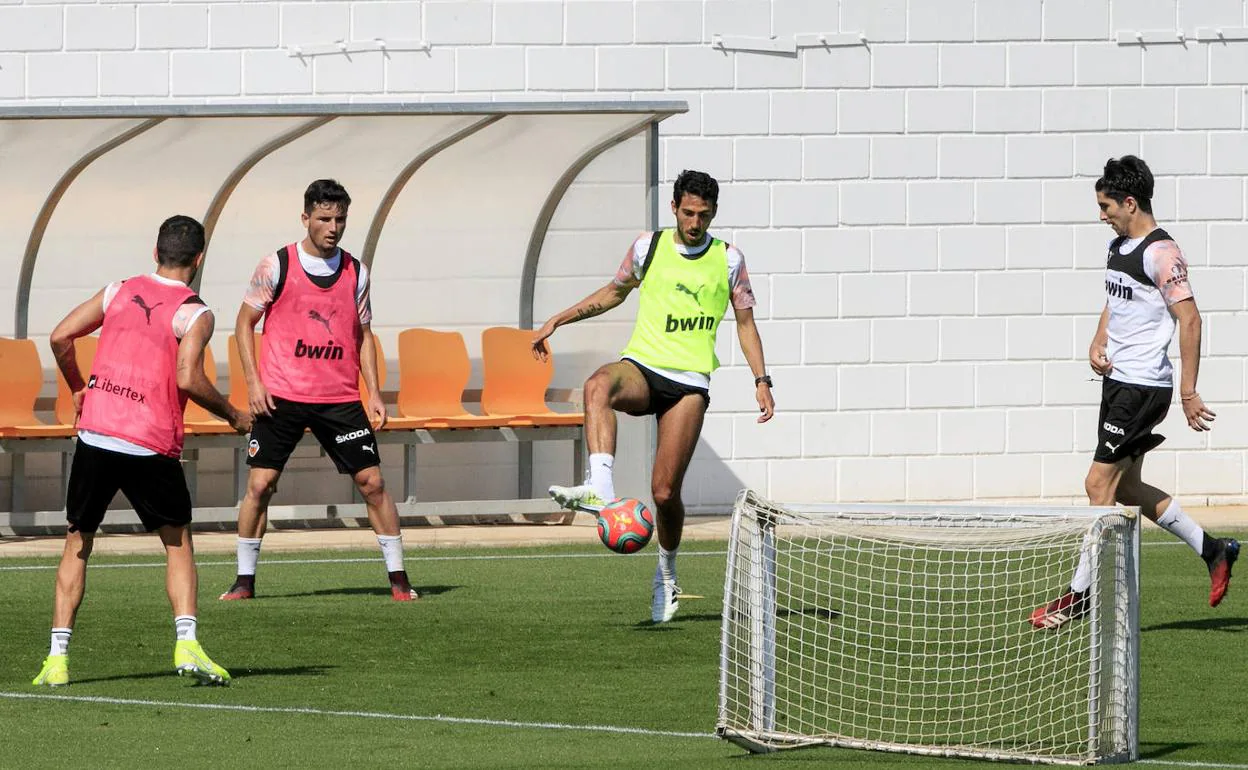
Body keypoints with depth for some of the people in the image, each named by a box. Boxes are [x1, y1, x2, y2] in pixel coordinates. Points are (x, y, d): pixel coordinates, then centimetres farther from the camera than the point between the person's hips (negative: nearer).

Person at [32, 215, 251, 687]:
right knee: (178, 543, 13)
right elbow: (188, 379, -15)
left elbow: (60, 337, 8)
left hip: (95, 434, 3)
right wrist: (232, 415, 0)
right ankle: (186, 644, -6)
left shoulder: (119, 291, 11)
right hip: (150, 445, -3)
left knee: (77, 544, 14)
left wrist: (78, 390, 24)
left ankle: (57, 658, 7)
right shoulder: (195, 314, -2)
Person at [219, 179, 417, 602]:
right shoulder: (277, 265, -2)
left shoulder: (355, 273, 7)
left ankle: (398, 578, 6)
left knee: (372, 481, -2)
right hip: (281, 395, -2)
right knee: (259, 483, -6)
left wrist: (374, 393, 6)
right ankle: (244, 580, 5)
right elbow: (245, 322, 3)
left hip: (340, 399, 2)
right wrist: (253, 382, -6)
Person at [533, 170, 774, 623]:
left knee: (665, 491, -7)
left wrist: (761, 380, 4)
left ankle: (666, 576, 19)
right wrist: (559, 320, 18)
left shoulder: (728, 259, 6)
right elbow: (615, 292, 24)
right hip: (641, 367, 1)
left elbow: (745, 322, 13)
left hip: (689, 382, -1)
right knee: (599, 386, -38)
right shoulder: (648, 246, 8)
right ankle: (600, 488, -54)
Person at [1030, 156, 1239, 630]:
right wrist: (1098, 343, 7)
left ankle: (1081, 593, -1)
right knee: (1124, 488, 14)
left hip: (1143, 387, -10)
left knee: (1100, 484, -8)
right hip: (1118, 380, 10)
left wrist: (1188, 392, -21)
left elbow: (1189, 320, -19)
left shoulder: (1160, 253, -16)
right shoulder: (1118, 247, 12)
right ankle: (1213, 551, 24)